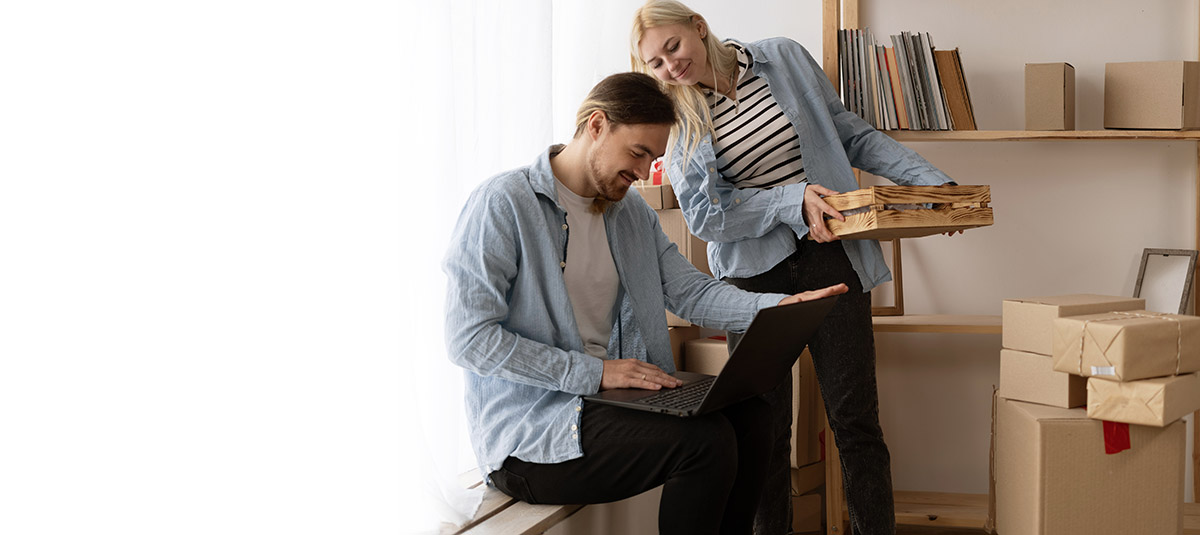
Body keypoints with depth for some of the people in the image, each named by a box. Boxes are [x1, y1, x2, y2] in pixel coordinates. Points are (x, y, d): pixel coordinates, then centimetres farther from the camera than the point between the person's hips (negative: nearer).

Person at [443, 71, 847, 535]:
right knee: (705, 438, -22)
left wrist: (779, 306, -11)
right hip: (528, 435, -8)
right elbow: (469, 337, -18)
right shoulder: (501, 204, -12)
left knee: (748, 411, -8)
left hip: (608, 396, 8)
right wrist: (595, 372, -21)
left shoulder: (633, 213, 14)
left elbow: (689, 291, 8)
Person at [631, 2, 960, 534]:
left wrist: (932, 181, 4)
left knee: (856, 419, -3)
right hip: (753, 273, 0)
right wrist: (792, 201, -17)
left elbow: (851, 133, 11)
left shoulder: (783, 58, 5)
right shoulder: (676, 116, 2)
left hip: (829, 256, 1)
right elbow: (704, 214, -7)